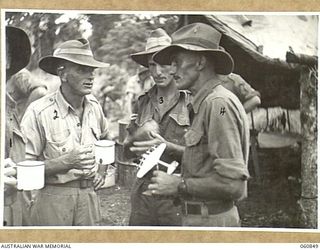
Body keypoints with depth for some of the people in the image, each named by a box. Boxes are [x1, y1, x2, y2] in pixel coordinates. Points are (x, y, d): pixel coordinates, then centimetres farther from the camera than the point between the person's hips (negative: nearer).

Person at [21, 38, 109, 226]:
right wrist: (66, 162, -24)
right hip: (53, 196, -5)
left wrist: (100, 171, 11)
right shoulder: (39, 112, -16)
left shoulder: (94, 107, 2)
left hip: (89, 194, 5)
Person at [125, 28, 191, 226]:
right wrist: (140, 134, -6)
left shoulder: (191, 102, -5)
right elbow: (128, 150, 14)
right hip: (143, 190, 4)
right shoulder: (143, 102, 11)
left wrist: (167, 147, -21)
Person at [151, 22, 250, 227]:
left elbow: (233, 183, -24)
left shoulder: (218, 103, -18)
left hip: (210, 220, -9)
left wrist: (178, 186, -18)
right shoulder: (204, 103, 11)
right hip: (198, 217, 9)